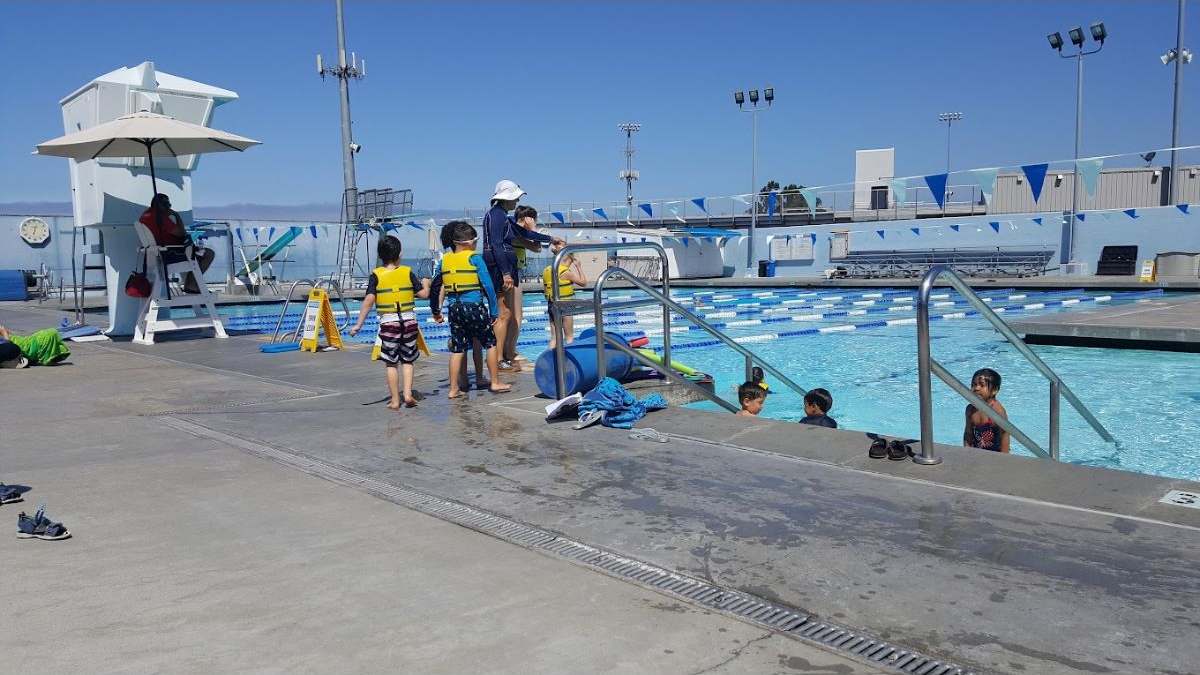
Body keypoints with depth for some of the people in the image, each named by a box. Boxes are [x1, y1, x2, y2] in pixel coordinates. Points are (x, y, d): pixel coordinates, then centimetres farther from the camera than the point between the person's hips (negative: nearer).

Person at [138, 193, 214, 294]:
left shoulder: (145, 215, 10)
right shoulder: (162, 218, -22)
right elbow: (181, 233, -19)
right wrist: (177, 216, -6)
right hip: (170, 254, -10)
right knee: (209, 254, -6)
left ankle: (188, 284, 24)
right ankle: (192, 284, -1)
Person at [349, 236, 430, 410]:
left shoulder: (376, 275, -4)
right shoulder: (408, 272, -1)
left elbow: (368, 301, -11)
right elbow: (424, 294, 0)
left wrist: (358, 324, -8)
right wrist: (425, 284, 23)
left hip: (388, 322, -1)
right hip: (409, 320, 1)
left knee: (391, 363, 7)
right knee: (407, 360, 14)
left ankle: (395, 401, 10)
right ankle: (408, 394, 2)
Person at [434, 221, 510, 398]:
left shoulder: (444, 259, 9)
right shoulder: (474, 258, -6)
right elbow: (488, 286, -9)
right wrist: (494, 311, -2)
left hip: (454, 309, 5)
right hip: (474, 307, -5)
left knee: (457, 349, 10)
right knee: (490, 343, 10)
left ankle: (454, 389, 11)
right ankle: (495, 383, 15)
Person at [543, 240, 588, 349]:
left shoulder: (547, 270, 7)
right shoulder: (566, 272, -13)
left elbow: (544, 291, 10)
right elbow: (583, 282, -6)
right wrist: (578, 266, 0)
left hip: (551, 306, 6)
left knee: (554, 336, 8)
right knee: (569, 336, 4)